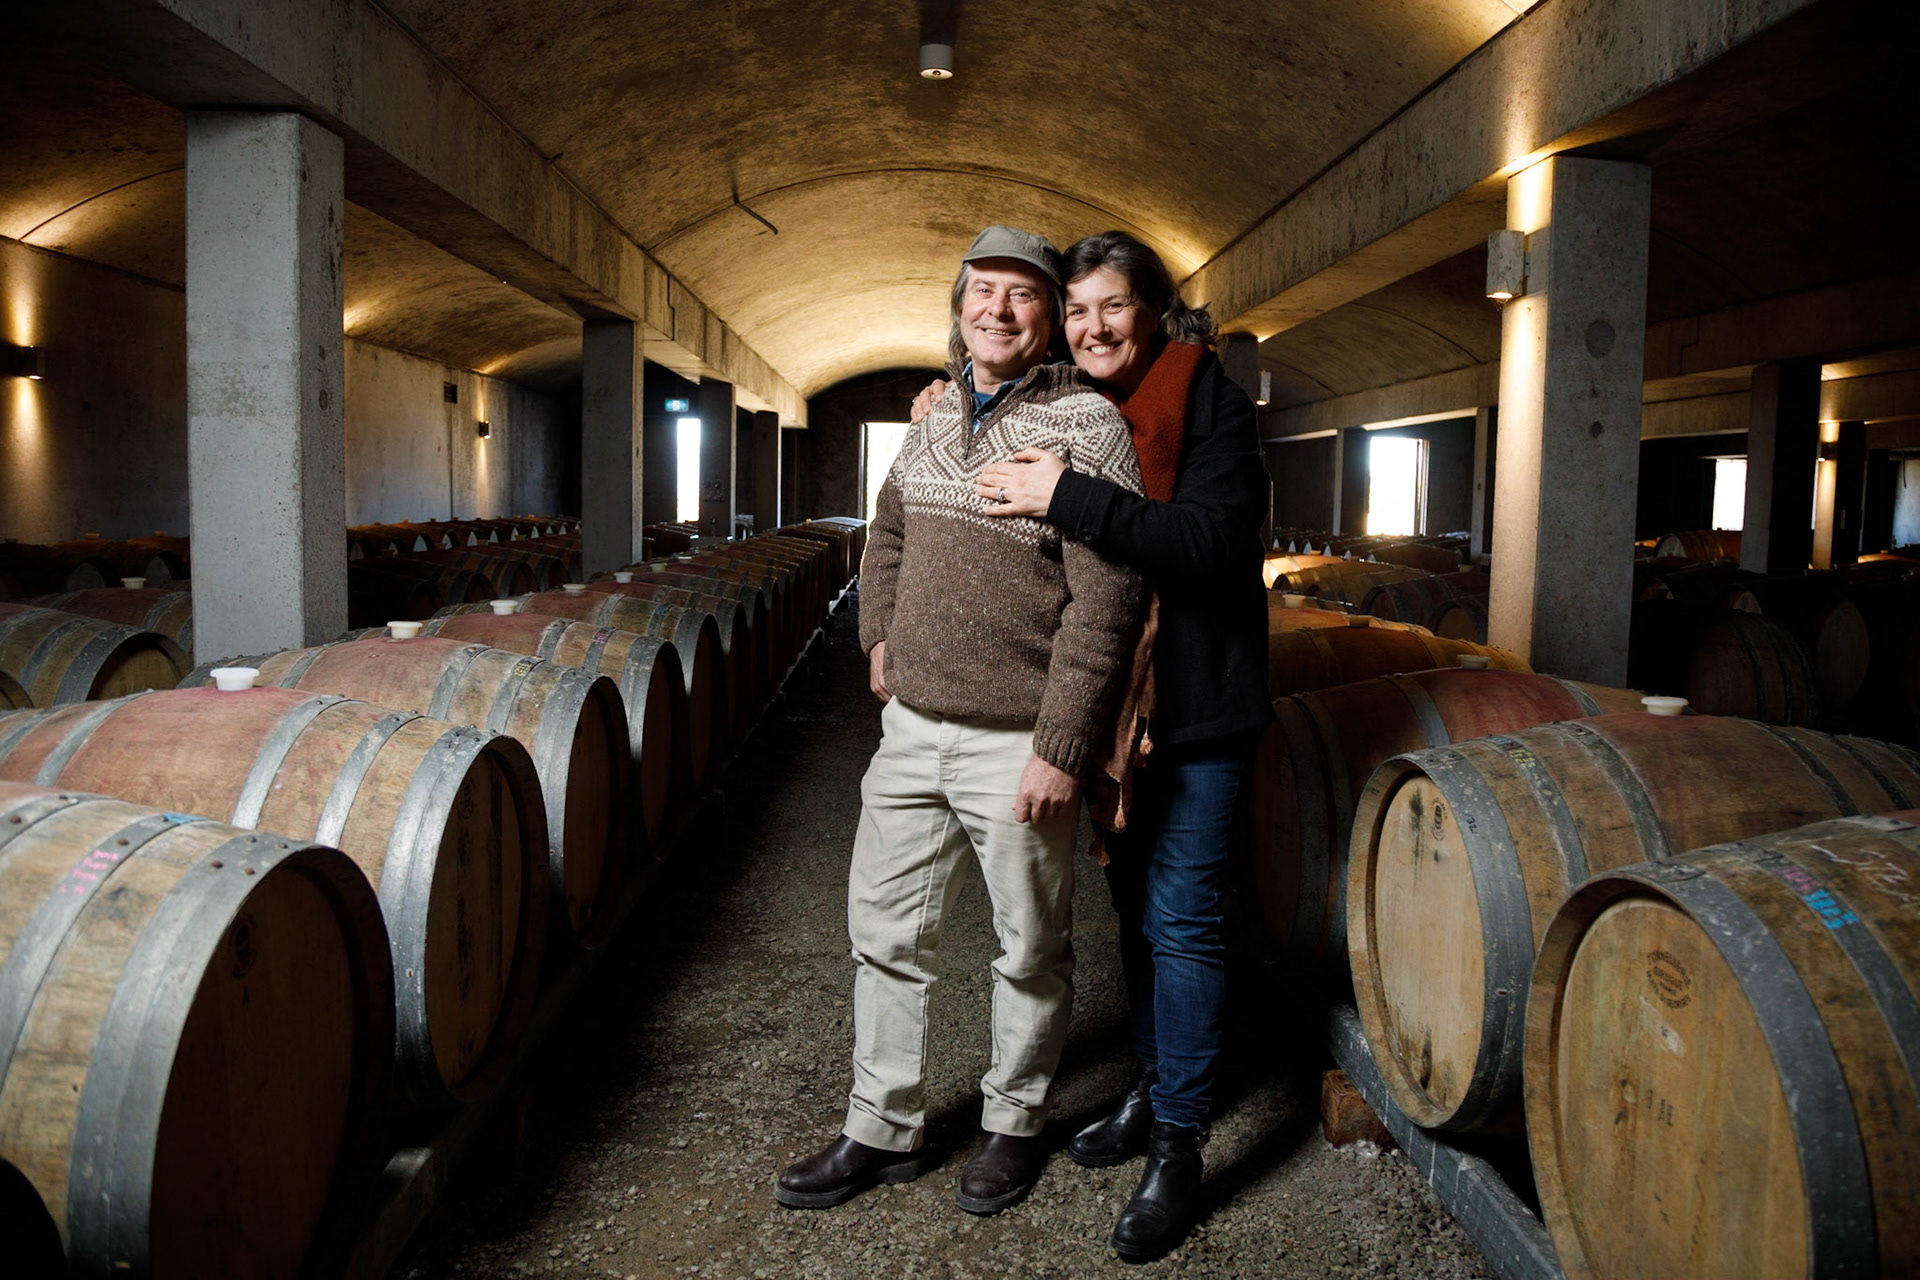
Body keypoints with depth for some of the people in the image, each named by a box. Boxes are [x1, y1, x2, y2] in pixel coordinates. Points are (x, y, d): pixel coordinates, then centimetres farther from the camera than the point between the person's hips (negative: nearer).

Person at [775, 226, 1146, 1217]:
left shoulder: (1084, 423, -12)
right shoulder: (939, 415, 10)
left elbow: (1107, 598, -18)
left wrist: (1060, 746, -20)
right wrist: (880, 634, 17)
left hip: (1015, 742, -6)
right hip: (912, 725, 7)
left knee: (1030, 947, 11)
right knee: (884, 930, 13)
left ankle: (1014, 1123, 33)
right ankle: (882, 1129, 30)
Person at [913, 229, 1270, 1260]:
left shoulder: (1210, 401, -11)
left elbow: (1211, 538, -24)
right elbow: (1024, 542, 15)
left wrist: (1071, 497, -29)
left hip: (1197, 708, -6)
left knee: (1179, 915, -1)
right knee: (1134, 901, 16)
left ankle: (1178, 1146, 11)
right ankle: (1153, 1088, 33)